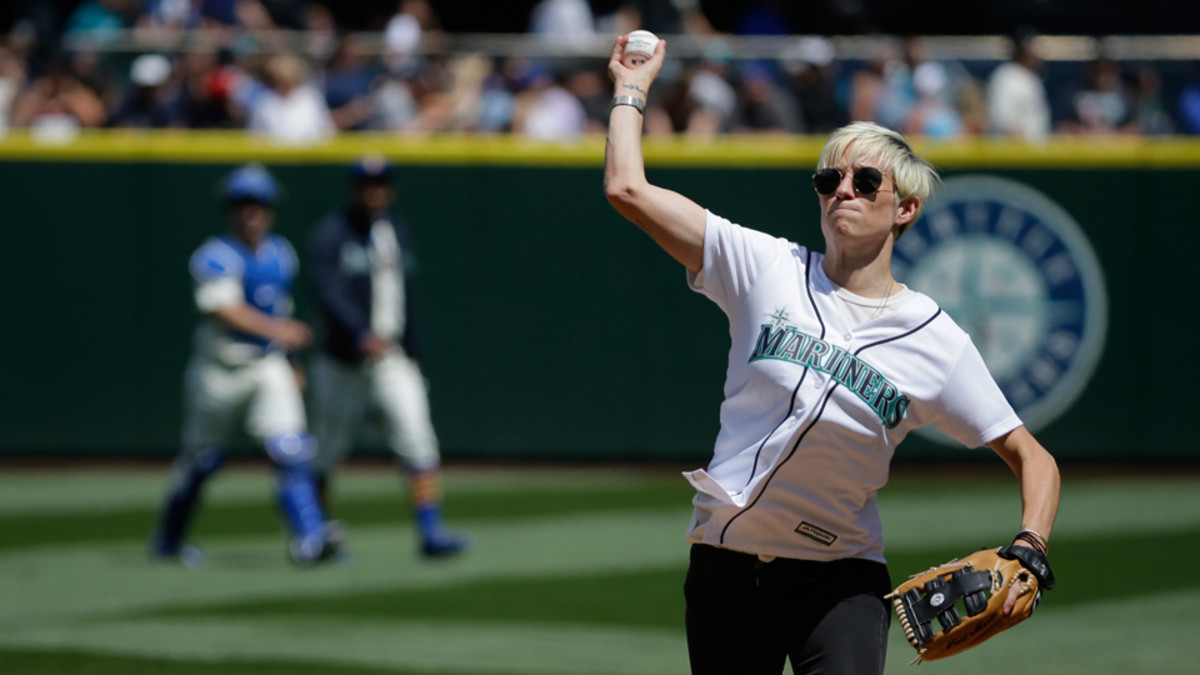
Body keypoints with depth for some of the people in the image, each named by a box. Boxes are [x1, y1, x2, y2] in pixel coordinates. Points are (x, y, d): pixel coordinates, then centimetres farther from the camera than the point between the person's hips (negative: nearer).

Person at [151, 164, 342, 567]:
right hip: (219, 370, -4)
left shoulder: (281, 255, 9)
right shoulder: (215, 257, -13)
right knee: (200, 458, 9)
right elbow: (223, 307, -29)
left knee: (293, 452, -13)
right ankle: (168, 541, 28)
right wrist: (274, 329, -41)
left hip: (268, 368, 4)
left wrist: (287, 365, 23)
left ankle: (309, 541, -21)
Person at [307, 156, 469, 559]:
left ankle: (431, 530, -18)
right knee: (326, 453, 7)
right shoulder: (331, 235, -8)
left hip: (393, 360, 4)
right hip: (343, 363, -4)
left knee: (417, 440, -13)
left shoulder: (398, 233, 13)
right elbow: (329, 291, -24)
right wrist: (363, 334, -39)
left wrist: (412, 353, 17)